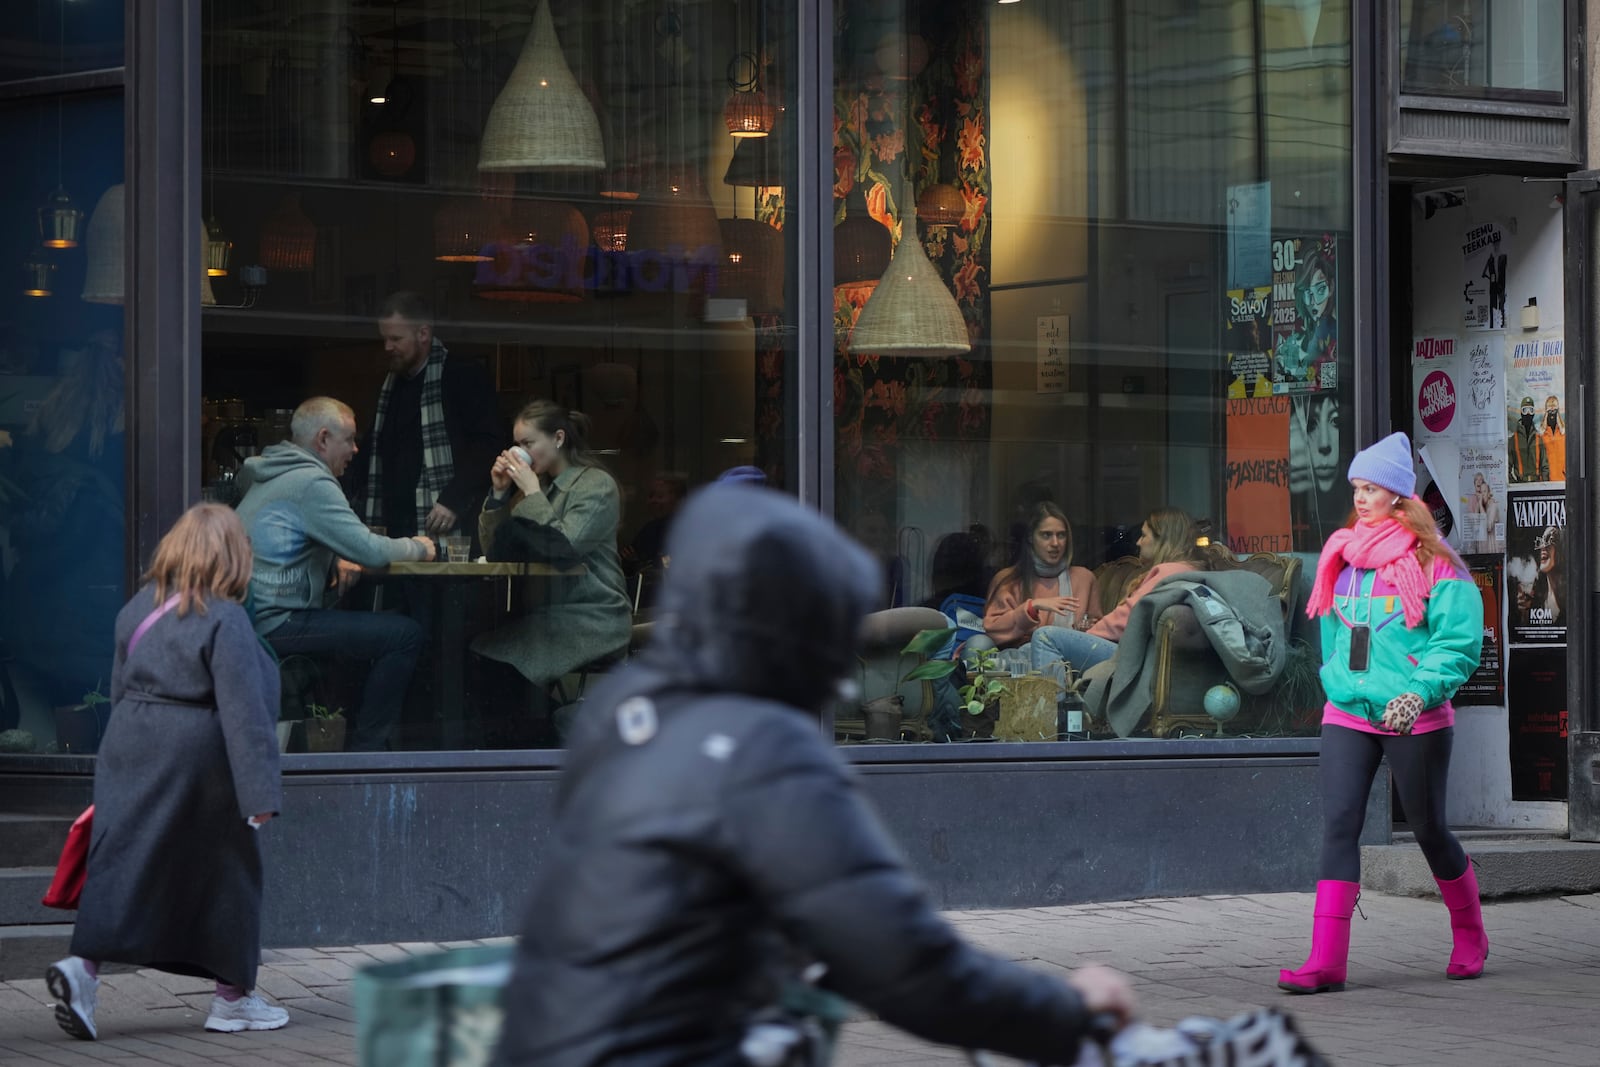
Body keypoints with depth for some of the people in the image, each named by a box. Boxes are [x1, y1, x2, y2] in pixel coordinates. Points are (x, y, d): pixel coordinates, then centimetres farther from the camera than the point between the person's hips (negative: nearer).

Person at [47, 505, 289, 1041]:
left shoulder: (138, 608, 8)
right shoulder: (225, 620, -13)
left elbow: (120, 688, 16)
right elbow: (243, 711, -17)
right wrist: (261, 791, -17)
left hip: (127, 752, 6)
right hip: (199, 759, -5)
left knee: (121, 866, 4)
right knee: (226, 872, 9)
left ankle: (83, 965, -18)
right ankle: (233, 995, 18)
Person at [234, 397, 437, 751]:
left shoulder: (274, 476, 19)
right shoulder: (311, 483, -13)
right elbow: (368, 550, -17)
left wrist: (336, 562, 10)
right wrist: (417, 548, 2)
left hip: (249, 618, 11)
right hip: (274, 623, -11)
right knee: (404, 635, -13)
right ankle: (365, 748, -8)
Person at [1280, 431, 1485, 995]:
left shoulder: (1434, 563, -6)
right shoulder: (1342, 556, 11)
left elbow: (1459, 642, -10)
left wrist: (1420, 692, -22)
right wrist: (1339, 685, 13)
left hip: (1414, 719, -4)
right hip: (1346, 715, 4)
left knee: (1428, 828, 8)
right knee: (1338, 824, -10)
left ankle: (1470, 936, 33)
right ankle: (1326, 960, -15)